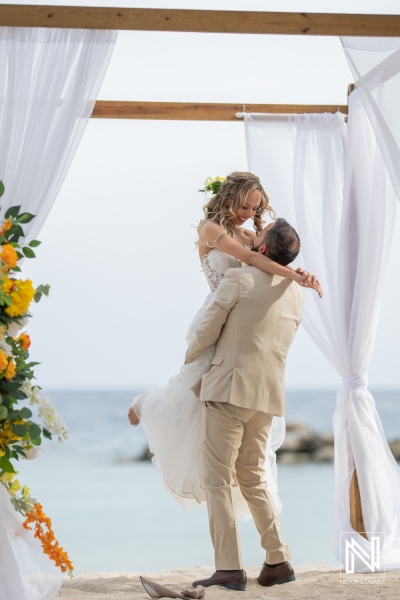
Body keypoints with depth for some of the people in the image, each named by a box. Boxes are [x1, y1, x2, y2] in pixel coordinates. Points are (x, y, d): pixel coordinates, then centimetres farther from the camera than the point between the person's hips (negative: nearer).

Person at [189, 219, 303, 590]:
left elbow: (206, 333, -4)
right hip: (268, 396, 7)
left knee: (218, 480, -1)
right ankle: (278, 561, 16)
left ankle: (229, 569, -4)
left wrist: (189, 364, 15)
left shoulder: (238, 280, -8)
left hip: (228, 389, -7)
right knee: (252, 478, 18)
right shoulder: (296, 294, 11)